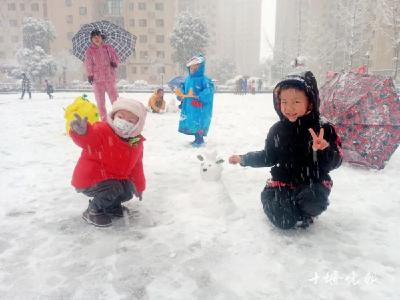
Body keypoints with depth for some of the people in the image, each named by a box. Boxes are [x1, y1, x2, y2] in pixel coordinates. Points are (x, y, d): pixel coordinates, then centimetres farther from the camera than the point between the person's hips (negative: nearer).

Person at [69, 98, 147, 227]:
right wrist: (82, 131, -73)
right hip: (89, 179, -7)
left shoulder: (137, 143, 0)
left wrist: (139, 186, 19)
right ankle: (92, 211, -1)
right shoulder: (103, 130, -23)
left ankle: (111, 205, 29)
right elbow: (91, 136, -48)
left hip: (115, 178, 7)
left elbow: (136, 167, 13)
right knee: (112, 189, -29)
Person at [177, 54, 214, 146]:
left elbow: (208, 93, -20)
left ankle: (200, 140, 11)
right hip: (188, 108, 7)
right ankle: (197, 139, 28)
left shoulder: (204, 80, -11)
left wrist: (198, 96, -26)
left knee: (199, 124, -5)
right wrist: (181, 96, -1)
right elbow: (183, 89, 18)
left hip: (199, 109, -7)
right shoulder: (187, 79, 11)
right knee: (192, 124, 14)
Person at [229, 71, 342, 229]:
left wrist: (324, 150, -37)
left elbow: (335, 161, -15)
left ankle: (305, 213, 7)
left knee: (311, 203, -32)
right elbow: (269, 157, 11)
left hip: (313, 183, -1)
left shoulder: (323, 129, -12)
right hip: (283, 182, 2)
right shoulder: (277, 130, -3)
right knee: (285, 221, -15)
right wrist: (243, 159, 7)